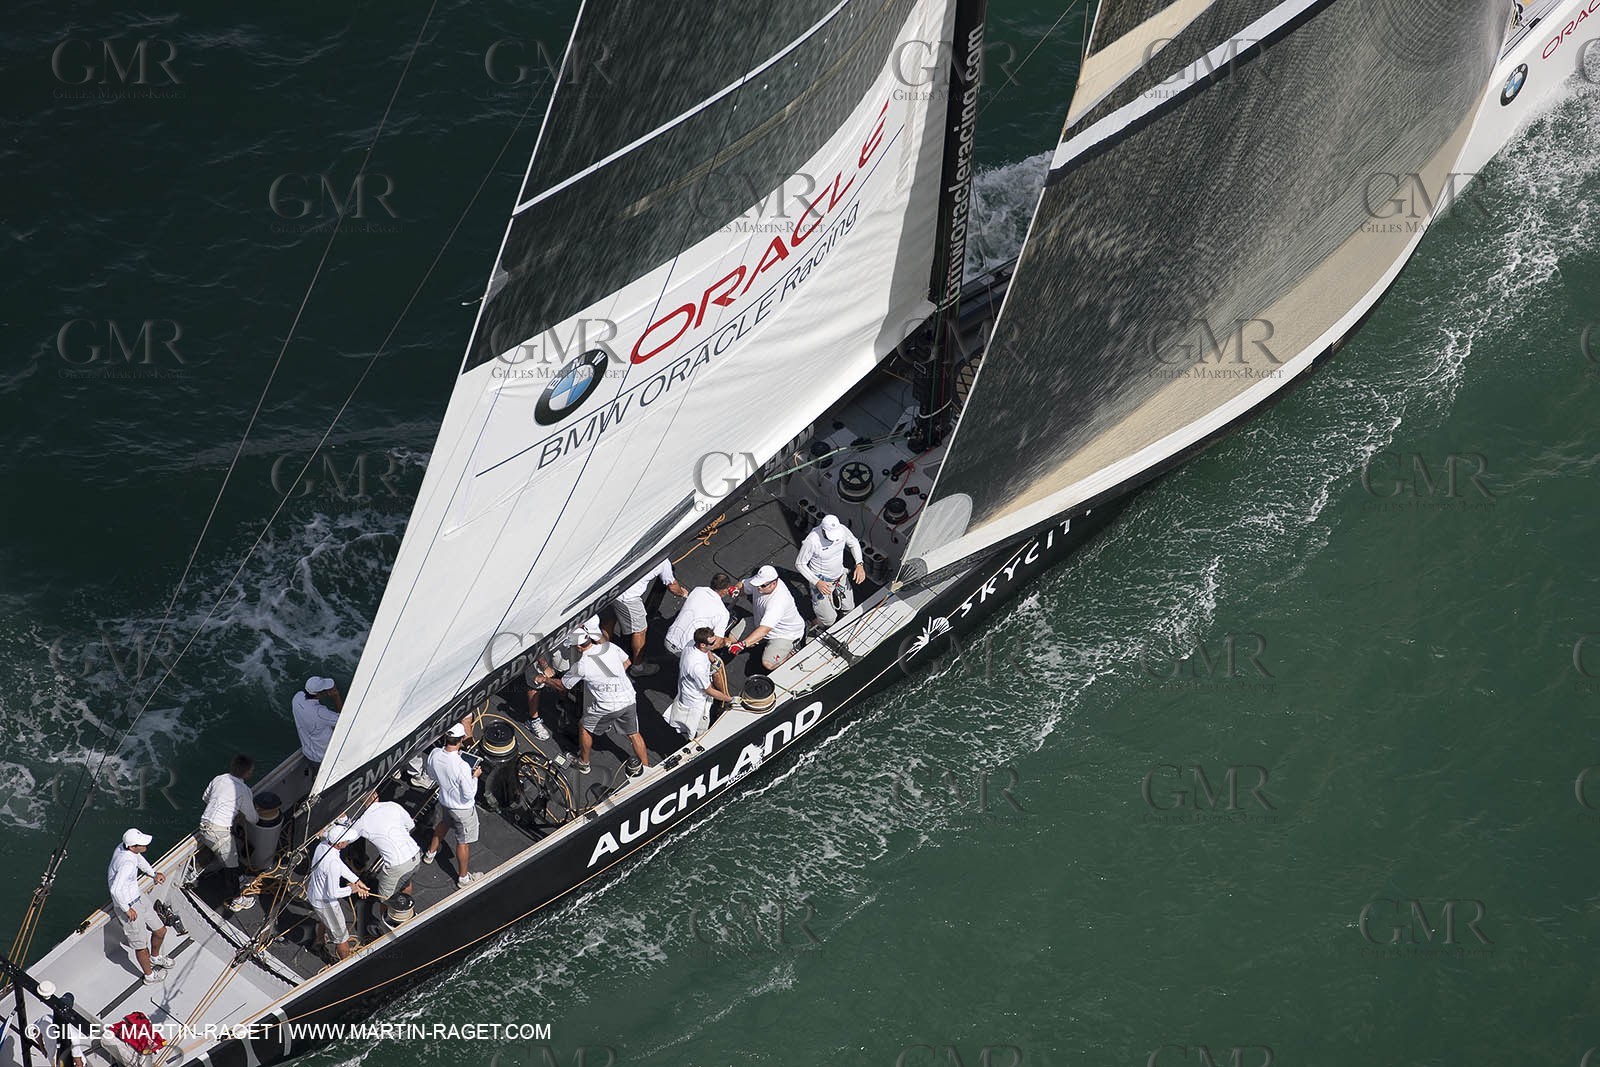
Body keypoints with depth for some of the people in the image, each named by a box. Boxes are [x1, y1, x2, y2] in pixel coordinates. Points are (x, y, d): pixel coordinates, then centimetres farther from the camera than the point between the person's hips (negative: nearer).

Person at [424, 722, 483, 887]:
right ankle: (463, 877, 35)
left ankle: (431, 853, 58)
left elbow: (432, 775, 1)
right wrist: (474, 776, -14)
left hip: (444, 802, 6)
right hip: (463, 808, -6)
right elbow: (469, 795, -28)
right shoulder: (462, 767, -39)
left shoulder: (434, 755, -21)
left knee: (444, 824, 37)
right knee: (463, 842, 16)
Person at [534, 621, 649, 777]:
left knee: (584, 727, 21)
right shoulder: (609, 646, -3)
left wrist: (545, 679, 20)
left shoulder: (581, 666, -13)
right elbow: (627, 662, 16)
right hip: (629, 699, 4)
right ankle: (645, 767, 27)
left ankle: (584, 763, 35)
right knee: (634, 734, 21)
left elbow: (562, 686, 2)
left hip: (607, 707, -4)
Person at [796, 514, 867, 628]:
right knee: (829, 620, -1)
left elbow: (854, 543, 3)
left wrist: (859, 564, -10)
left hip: (840, 576, 5)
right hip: (822, 581, -5)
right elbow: (799, 564, -20)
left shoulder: (842, 529, -19)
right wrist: (817, 582, -28)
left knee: (849, 609, 16)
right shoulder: (812, 541, -33)